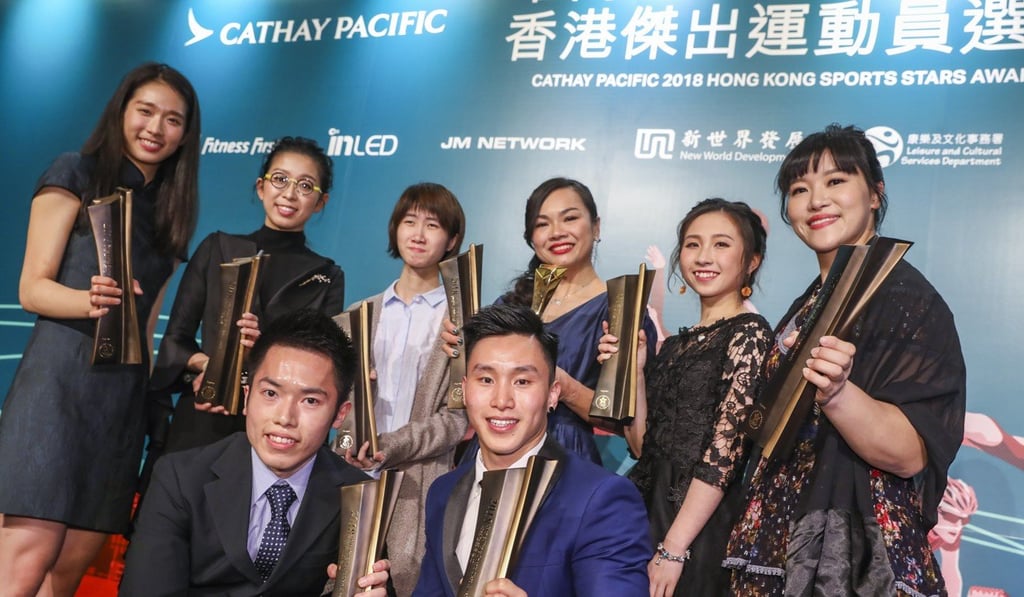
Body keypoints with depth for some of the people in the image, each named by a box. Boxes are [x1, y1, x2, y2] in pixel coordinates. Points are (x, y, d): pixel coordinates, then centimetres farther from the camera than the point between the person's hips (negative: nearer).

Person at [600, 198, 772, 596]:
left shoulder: (749, 334, -9)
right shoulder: (677, 344, 12)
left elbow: (724, 450, -16)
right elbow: (643, 445, 7)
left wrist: (673, 548, -19)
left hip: (705, 525, -7)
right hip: (653, 511, 7)